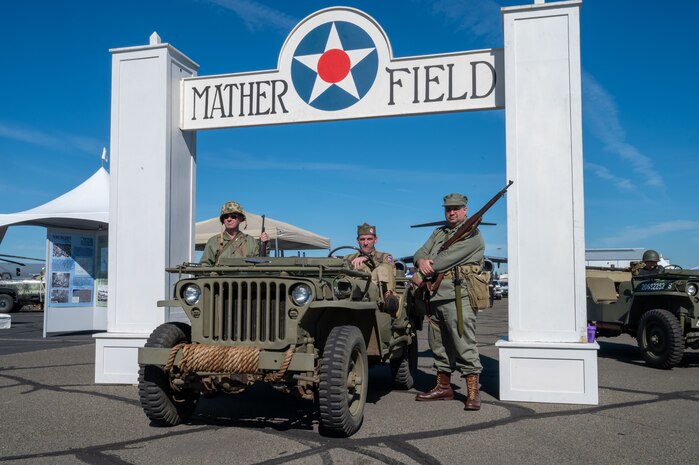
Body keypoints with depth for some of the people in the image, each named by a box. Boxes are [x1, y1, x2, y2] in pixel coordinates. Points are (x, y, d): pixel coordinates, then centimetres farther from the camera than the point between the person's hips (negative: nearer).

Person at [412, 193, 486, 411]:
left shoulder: (472, 234, -4)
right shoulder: (439, 232, 22)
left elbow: (448, 258, -14)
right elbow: (421, 252, 13)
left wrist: (420, 275, -9)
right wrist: (422, 261, -13)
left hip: (458, 295, -8)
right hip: (435, 294, 8)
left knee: (464, 342, -10)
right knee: (439, 343, 13)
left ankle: (473, 392, -4)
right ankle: (443, 387, 25)